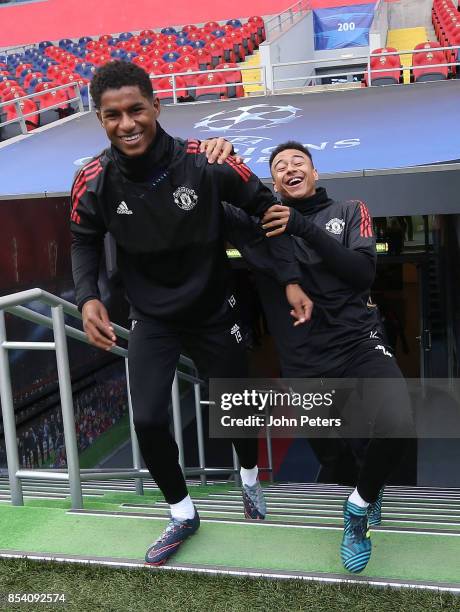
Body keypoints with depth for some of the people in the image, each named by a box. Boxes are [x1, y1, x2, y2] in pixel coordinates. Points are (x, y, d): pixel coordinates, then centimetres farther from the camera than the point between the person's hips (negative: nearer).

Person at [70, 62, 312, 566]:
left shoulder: (205, 162, -25)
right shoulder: (94, 181, -19)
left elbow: (265, 207, -10)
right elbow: (85, 242, 0)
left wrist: (290, 280, -14)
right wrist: (87, 297, -18)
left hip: (213, 311, 0)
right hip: (152, 319, 1)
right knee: (147, 419, -8)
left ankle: (249, 480, 49)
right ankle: (182, 515, 21)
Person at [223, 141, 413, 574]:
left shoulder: (349, 212, 8)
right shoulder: (258, 221, 6)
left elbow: (364, 272, -6)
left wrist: (304, 227, -12)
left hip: (358, 342, -1)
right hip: (304, 362, 1)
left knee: (397, 428, -27)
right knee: (330, 456, 10)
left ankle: (362, 504, 4)